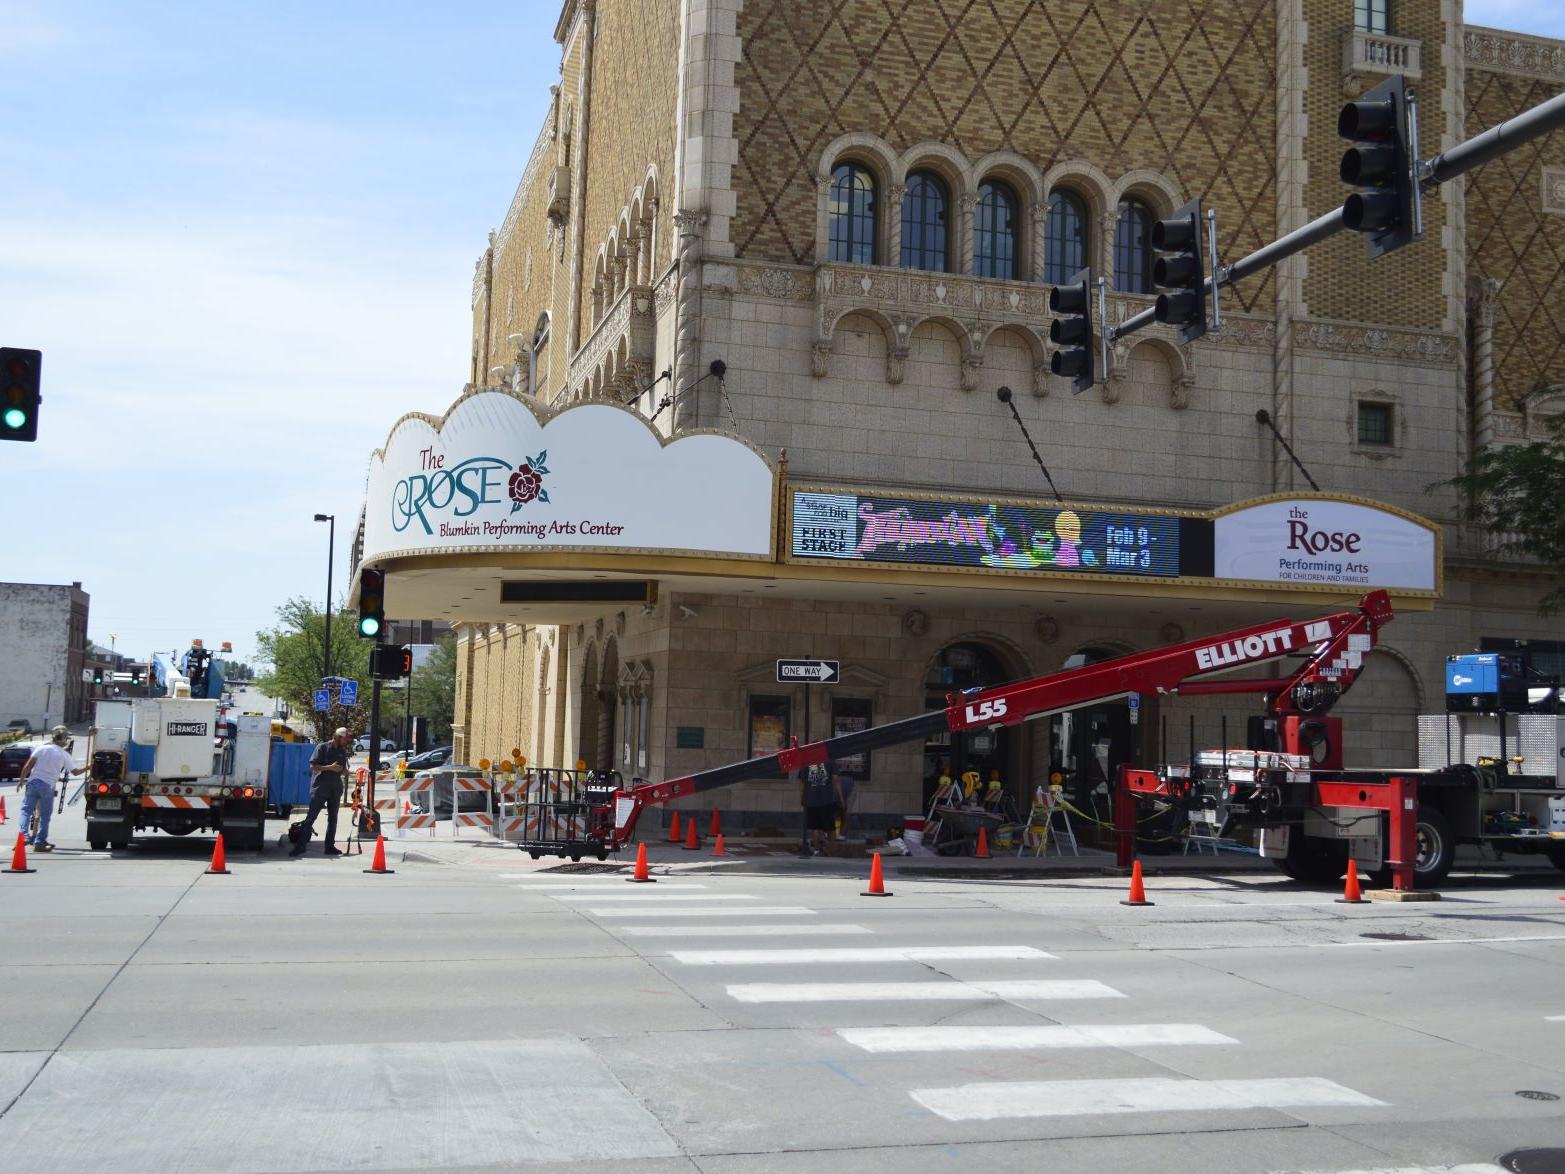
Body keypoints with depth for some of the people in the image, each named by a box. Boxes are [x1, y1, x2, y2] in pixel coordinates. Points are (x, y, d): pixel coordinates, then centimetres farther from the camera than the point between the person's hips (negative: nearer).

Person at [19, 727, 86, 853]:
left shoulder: (41, 749, 2)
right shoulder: (65, 755, 0)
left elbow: (28, 766, -3)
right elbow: (76, 771, 7)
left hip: (33, 782, 1)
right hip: (48, 786, -1)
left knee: (26, 809, 8)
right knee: (45, 815, 7)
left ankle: (23, 835, -10)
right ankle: (40, 843, 7)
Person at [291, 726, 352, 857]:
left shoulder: (342, 751, 13)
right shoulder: (323, 747, -4)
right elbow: (313, 766, -10)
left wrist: (344, 771, 0)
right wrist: (330, 767, -18)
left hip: (335, 789, 6)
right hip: (320, 787, -6)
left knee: (333, 818, 7)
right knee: (311, 817, -7)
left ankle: (330, 846, 12)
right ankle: (301, 845, -7)